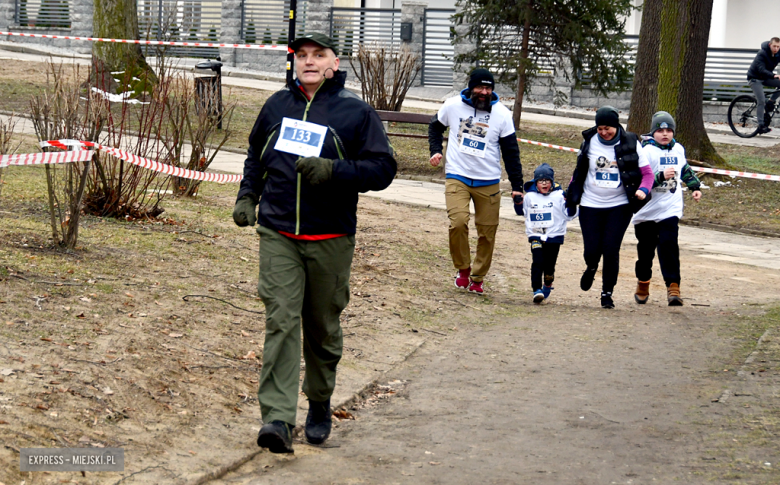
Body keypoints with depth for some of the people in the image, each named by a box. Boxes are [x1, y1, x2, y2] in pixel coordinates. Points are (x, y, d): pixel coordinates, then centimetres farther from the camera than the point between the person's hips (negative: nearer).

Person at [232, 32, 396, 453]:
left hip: (330, 240, -1)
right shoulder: (277, 105, 10)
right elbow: (256, 156, 25)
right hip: (278, 234, 1)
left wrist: (333, 170, -18)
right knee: (281, 322, -12)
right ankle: (277, 417, -18)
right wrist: (247, 196, 11)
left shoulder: (356, 112, -1)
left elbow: (383, 168, -6)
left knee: (323, 328, 11)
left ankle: (319, 406, 31)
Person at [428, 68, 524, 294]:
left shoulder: (502, 114, -3)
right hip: (457, 177, -1)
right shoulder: (452, 106, -3)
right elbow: (435, 127, 18)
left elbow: (511, 152, 2)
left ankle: (478, 278, 21)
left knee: (487, 232, 3)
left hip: (488, 182, 1)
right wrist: (435, 150, 2)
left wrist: (517, 186, -1)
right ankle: (463, 269, 4)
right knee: (458, 222, -19)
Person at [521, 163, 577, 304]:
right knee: (537, 262, -14)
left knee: (549, 264, 7)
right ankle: (537, 289, -13)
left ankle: (548, 285, 32)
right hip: (535, 236, 1)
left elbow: (568, 215, 1)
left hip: (554, 236, -1)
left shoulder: (559, 196, -1)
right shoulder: (529, 197, 6)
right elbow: (523, 212, 23)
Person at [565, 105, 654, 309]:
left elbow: (647, 173, 0)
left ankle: (607, 292, 7)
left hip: (619, 206, -2)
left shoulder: (630, 144, -3)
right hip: (590, 205, 2)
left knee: (611, 249, -9)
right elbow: (579, 171, 16)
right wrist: (571, 194, 13)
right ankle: (591, 268, 35)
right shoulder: (589, 142, 3)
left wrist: (643, 189, -19)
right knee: (592, 249, -3)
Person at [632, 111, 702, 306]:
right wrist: (661, 176, -31)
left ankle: (673, 286, -18)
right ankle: (643, 283, 32)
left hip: (670, 209, 2)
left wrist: (695, 186, 26)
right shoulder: (646, 151, -11)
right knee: (646, 248, 11)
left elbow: (685, 169, 28)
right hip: (647, 210, -2)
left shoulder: (678, 149, 8)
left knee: (668, 245, -15)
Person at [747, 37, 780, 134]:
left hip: (766, 78, 7)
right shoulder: (762, 54, -26)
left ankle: (770, 103, -1)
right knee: (761, 101, -18)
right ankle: (761, 126, -15)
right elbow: (761, 70, -36)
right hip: (755, 78, -7)